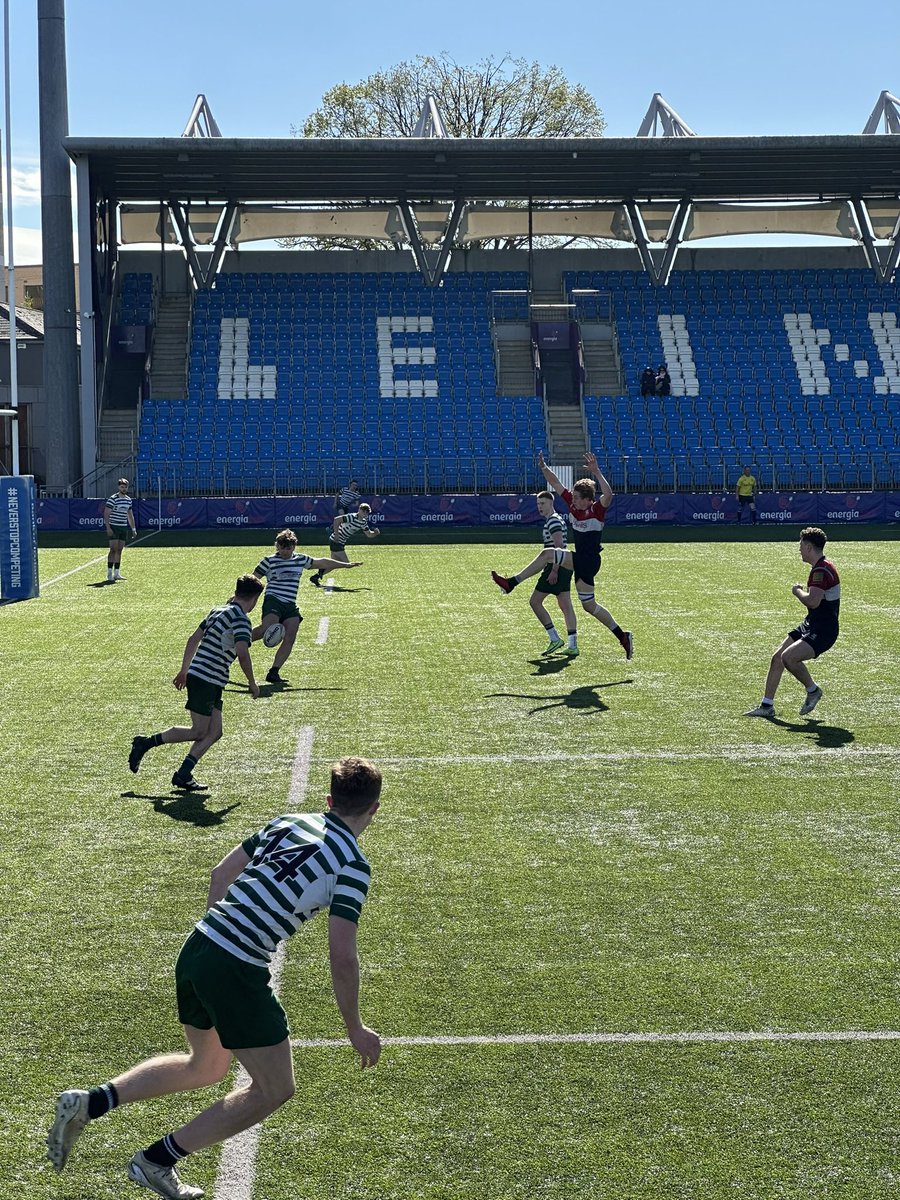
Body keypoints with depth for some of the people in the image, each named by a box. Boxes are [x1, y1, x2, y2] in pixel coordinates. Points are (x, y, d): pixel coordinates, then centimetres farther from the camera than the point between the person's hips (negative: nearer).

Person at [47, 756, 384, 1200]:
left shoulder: (288, 821, 12)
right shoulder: (353, 865, -8)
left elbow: (221, 872, 19)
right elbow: (342, 957, -13)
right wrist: (355, 1029, -1)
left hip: (197, 947, 8)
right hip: (237, 971, -8)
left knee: (204, 1068, 29)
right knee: (275, 1089, 11)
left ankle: (89, 1102, 21)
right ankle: (157, 1161, 13)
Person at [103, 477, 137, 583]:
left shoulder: (129, 500, 12)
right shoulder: (113, 499, -9)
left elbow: (130, 515, 21)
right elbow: (106, 514, -12)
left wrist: (133, 528, 16)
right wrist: (108, 527, -20)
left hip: (124, 528, 6)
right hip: (114, 527, -6)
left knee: (119, 550, 7)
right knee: (113, 549, -11)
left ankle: (117, 573, 10)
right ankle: (109, 574, -9)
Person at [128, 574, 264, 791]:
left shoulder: (218, 611, 15)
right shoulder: (241, 619, -12)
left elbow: (193, 639, 20)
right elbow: (242, 653, -23)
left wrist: (184, 671, 27)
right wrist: (252, 683, -10)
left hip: (212, 683, 9)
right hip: (205, 681, -9)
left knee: (214, 732, 6)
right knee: (199, 732, -2)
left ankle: (183, 775, 4)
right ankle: (145, 743, 5)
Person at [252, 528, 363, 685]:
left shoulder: (301, 560, 15)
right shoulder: (269, 560, 2)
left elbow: (322, 562, 26)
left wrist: (346, 564, 30)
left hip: (291, 607, 5)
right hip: (273, 601, -5)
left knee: (290, 639, -10)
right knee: (267, 628, -31)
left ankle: (273, 672, -7)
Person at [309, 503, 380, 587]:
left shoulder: (363, 522, 9)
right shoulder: (352, 517, -18)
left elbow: (369, 534, 16)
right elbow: (337, 519, -24)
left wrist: (375, 533, -7)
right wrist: (336, 534, -25)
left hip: (341, 543, 9)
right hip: (336, 541, -9)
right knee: (346, 563, -10)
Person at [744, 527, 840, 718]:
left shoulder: (821, 570, -20)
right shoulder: (820, 567, 14)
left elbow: (813, 601, -31)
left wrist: (798, 591, -13)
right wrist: (803, 591, 11)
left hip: (823, 631, -11)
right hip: (810, 625, 11)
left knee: (788, 657, -25)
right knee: (777, 658, 7)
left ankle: (812, 690, 0)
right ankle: (766, 706, 15)